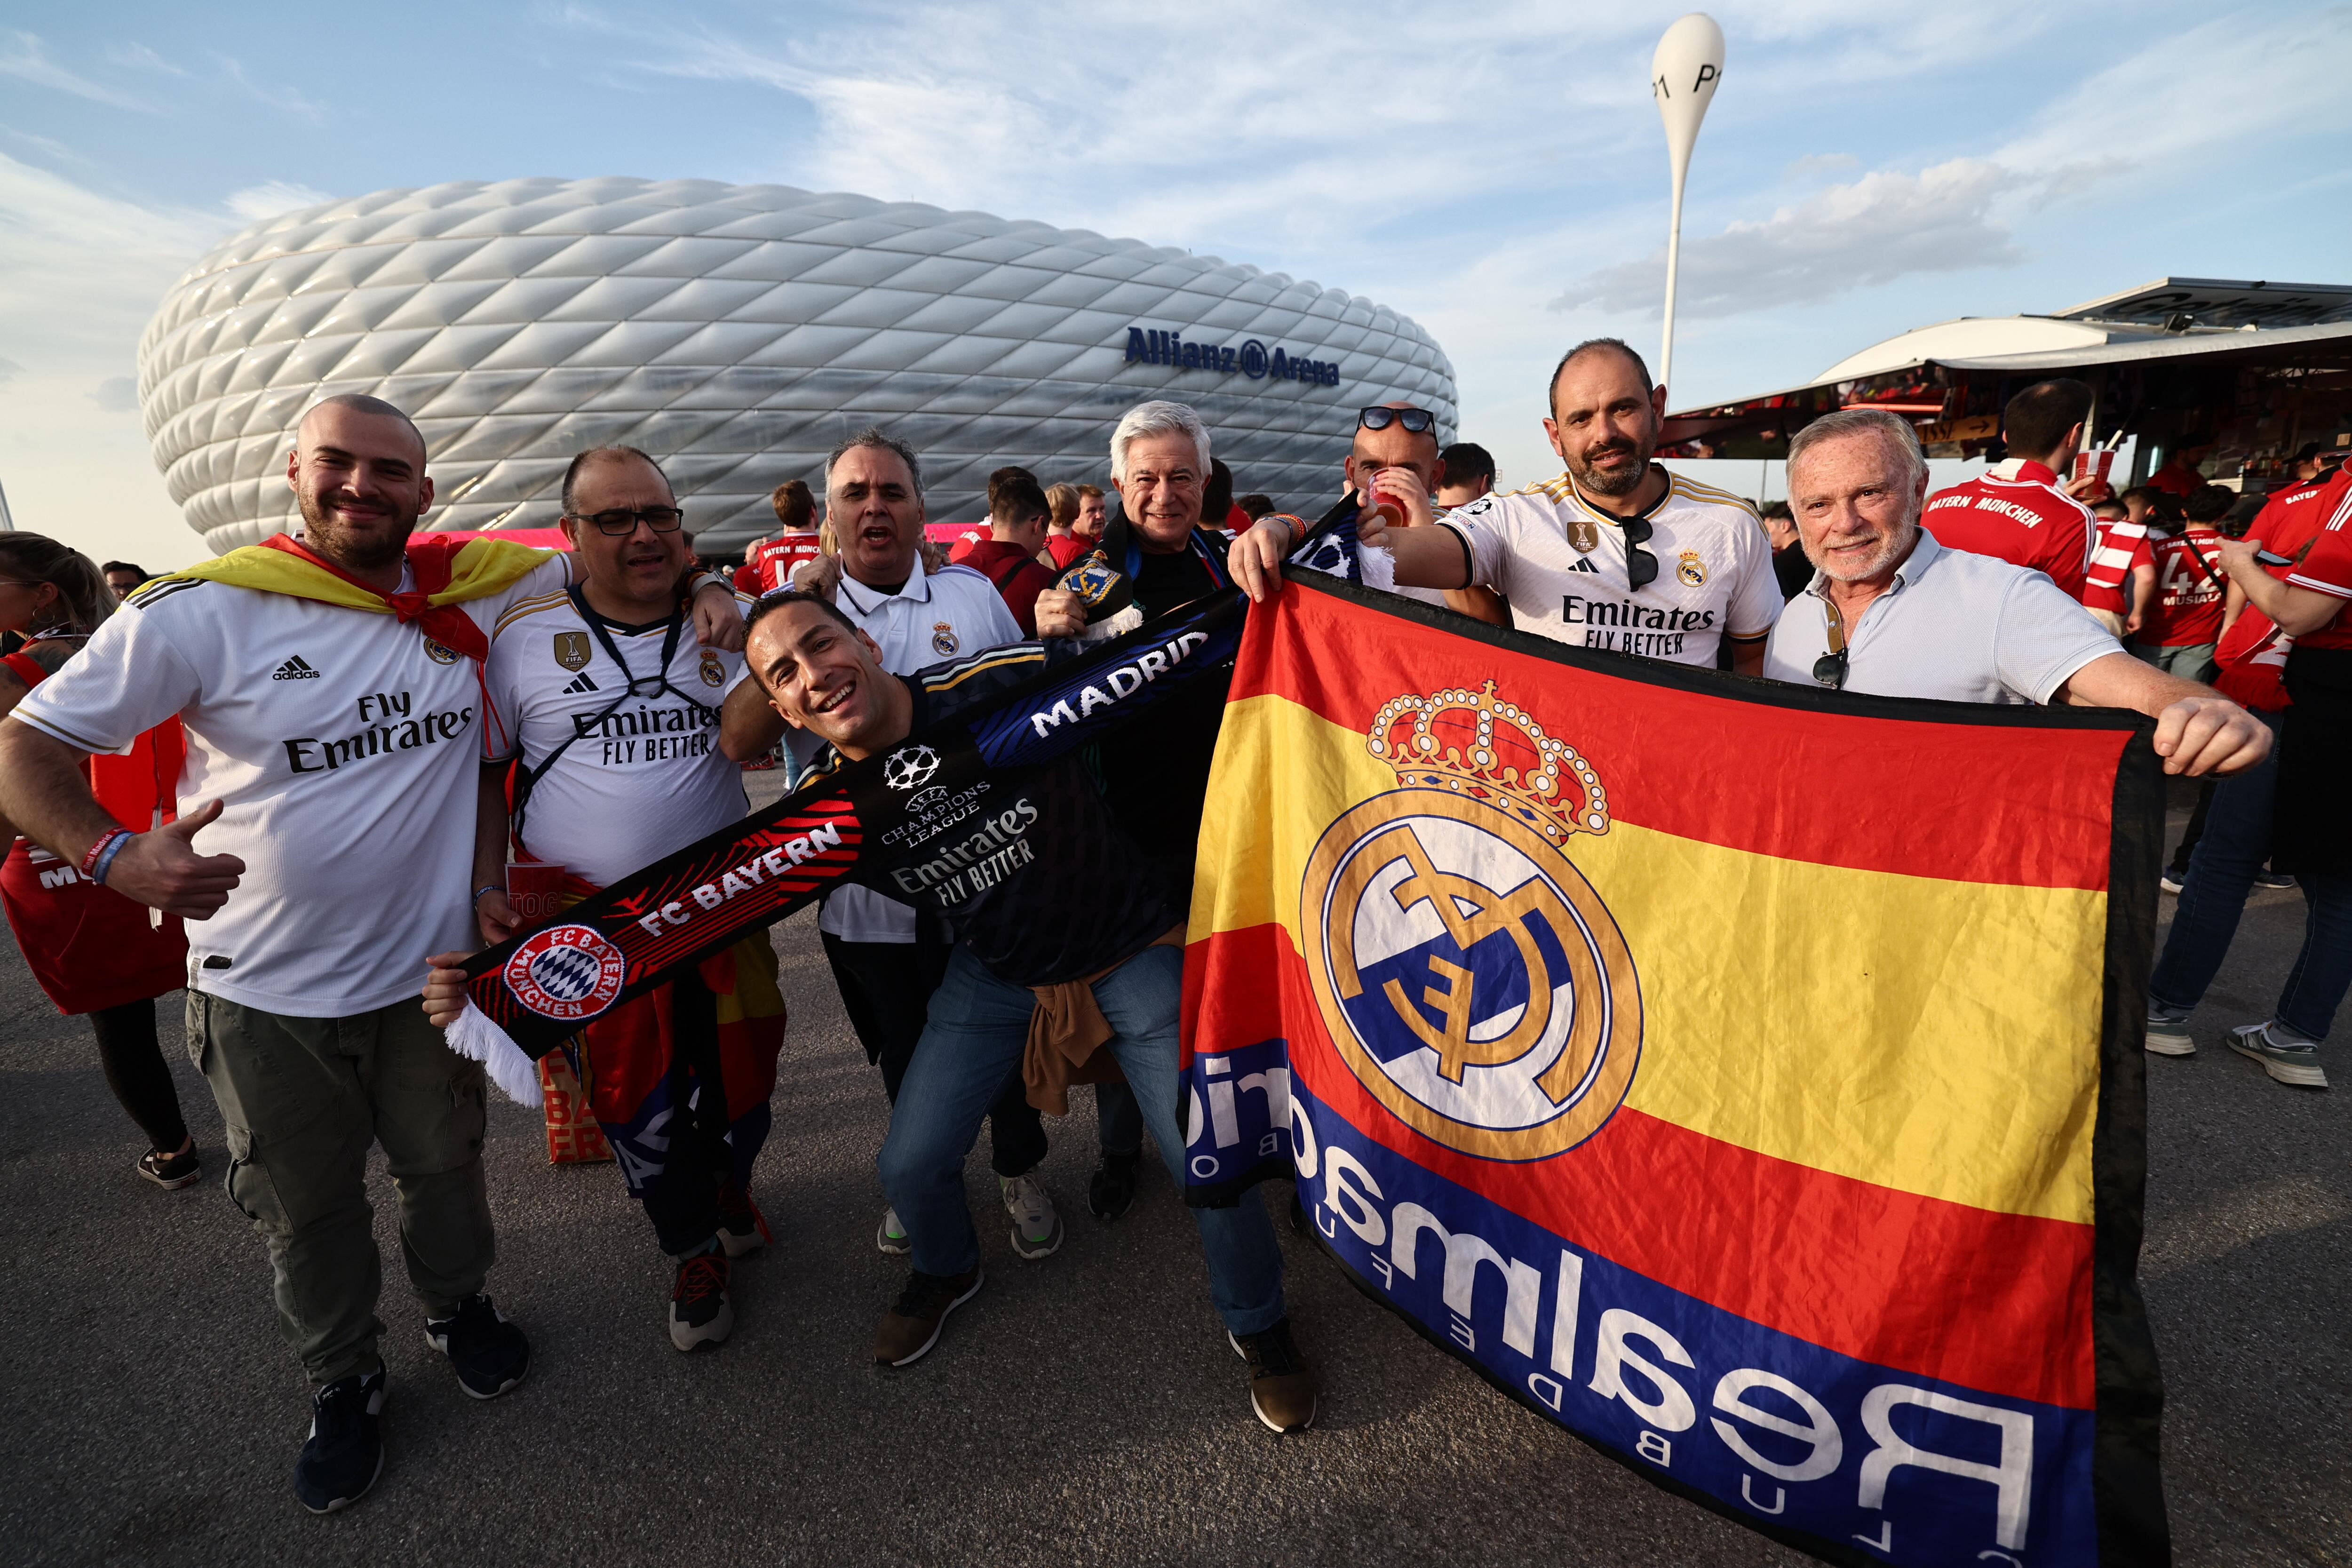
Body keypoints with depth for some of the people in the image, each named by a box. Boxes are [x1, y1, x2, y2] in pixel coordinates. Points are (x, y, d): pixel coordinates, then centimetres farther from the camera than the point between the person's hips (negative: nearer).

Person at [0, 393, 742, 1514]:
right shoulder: (203, 610, -14)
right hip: (263, 994, -1)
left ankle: (457, 1308, 50)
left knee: (442, 1164, 21)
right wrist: (110, 853, -29)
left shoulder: (471, 586, -6)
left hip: (429, 968, 2)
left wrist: (700, 588, -12)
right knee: (306, 1208, 18)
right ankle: (343, 1382, 43)